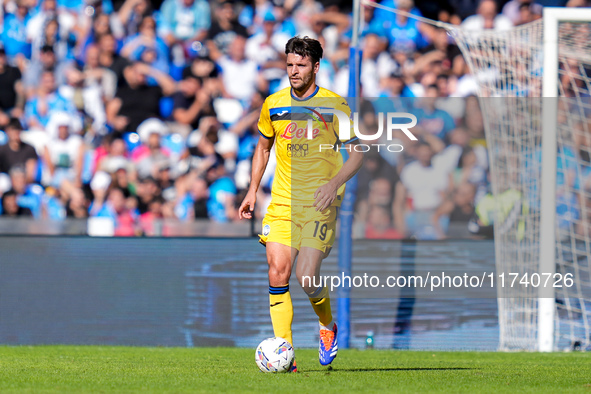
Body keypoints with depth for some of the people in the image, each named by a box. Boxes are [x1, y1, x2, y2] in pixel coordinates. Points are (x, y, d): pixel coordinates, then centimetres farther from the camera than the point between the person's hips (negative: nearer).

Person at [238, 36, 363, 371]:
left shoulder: (334, 105, -4)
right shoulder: (274, 104, 8)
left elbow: (357, 153, 0)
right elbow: (264, 146, 23)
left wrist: (334, 184, -16)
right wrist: (252, 192, 15)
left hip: (319, 204, -4)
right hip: (282, 202, 4)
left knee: (307, 276, -15)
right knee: (278, 272, -9)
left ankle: (328, 326, 16)